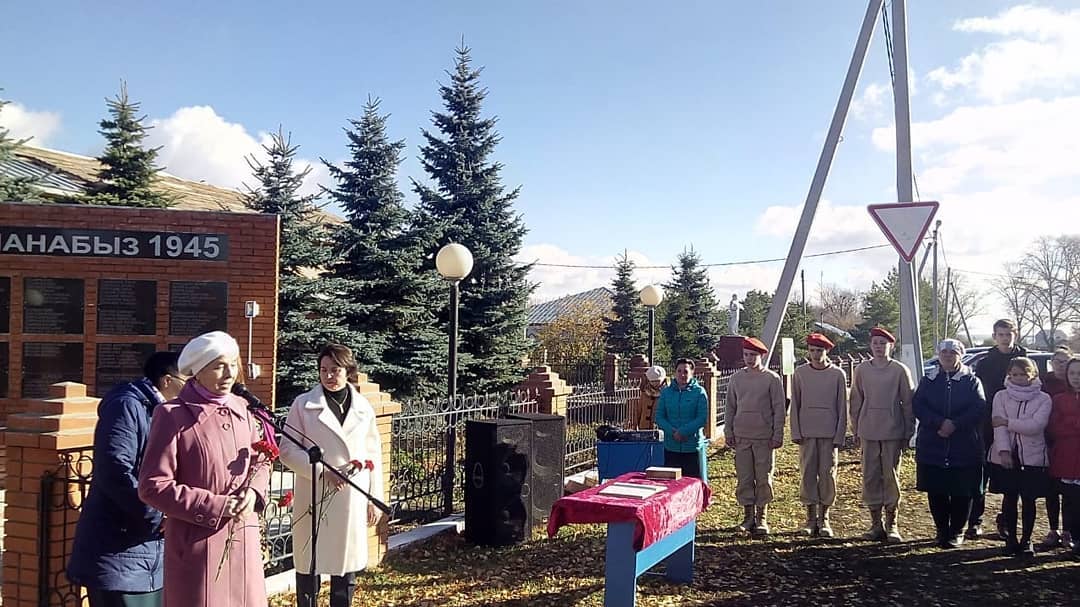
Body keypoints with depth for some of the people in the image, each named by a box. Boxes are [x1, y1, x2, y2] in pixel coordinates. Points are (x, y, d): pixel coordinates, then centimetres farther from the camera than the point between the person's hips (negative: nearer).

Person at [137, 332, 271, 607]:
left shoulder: (241, 409, 5)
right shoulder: (173, 415, -12)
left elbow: (261, 461, 15)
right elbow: (153, 487, -14)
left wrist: (254, 491, -7)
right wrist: (215, 507, -17)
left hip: (243, 538, 6)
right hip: (197, 543, -5)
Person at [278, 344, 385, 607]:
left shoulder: (364, 407, 5)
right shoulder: (303, 404, -3)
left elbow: (373, 455, 9)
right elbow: (288, 450, -5)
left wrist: (375, 499, 8)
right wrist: (322, 472, -18)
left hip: (353, 499, 2)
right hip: (314, 498, -2)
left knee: (347, 567, 10)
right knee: (309, 566, 6)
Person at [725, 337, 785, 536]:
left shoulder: (772, 379, -1)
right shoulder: (736, 378, 8)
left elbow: (779, 409, -1)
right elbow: (730, 407, 13)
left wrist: (778, 435, -6)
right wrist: (728, 431, 8)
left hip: (764, 437, -3)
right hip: (742, 437, 3)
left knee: (764, 478, 1)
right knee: (744, 478, 4)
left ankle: (762, 518, 10)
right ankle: (748, 516, 14)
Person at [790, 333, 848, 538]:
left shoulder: (838, 374, 1)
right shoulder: (800, 373, 4)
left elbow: (842, 408, 2)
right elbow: (795, 405, 7)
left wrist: (839, 436, -3)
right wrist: (796, 433, 0)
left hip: (829, 434, -1)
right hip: (807, 434, 1)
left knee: (827, 474, 1)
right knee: (808, 474, 2)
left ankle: (824, 518, 12)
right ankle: (811, 517, 12)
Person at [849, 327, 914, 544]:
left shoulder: (900, 370, -2)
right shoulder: (861, 370, 5)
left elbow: (908, 402, 2)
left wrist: (908, 432, 0)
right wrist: (856, 429, 8)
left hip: (893, 432, -2)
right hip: (868, 432, 2)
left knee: (891, 476, 2)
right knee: (870, 476, 4)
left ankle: (891, 525, 12)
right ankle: (876, 524, 14)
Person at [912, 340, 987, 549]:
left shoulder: (971, 381, 5)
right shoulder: (928, 380, 9)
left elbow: (979, 408, -7)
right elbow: (917, 405, -3)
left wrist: (955, 424, -19)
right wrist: (939, 423, -18)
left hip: (964, 448, -1)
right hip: (932, 447, 1)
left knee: (962, 493, 2)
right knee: (936, 492, 5)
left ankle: (957, 532, 17)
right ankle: (942, 530, 19)